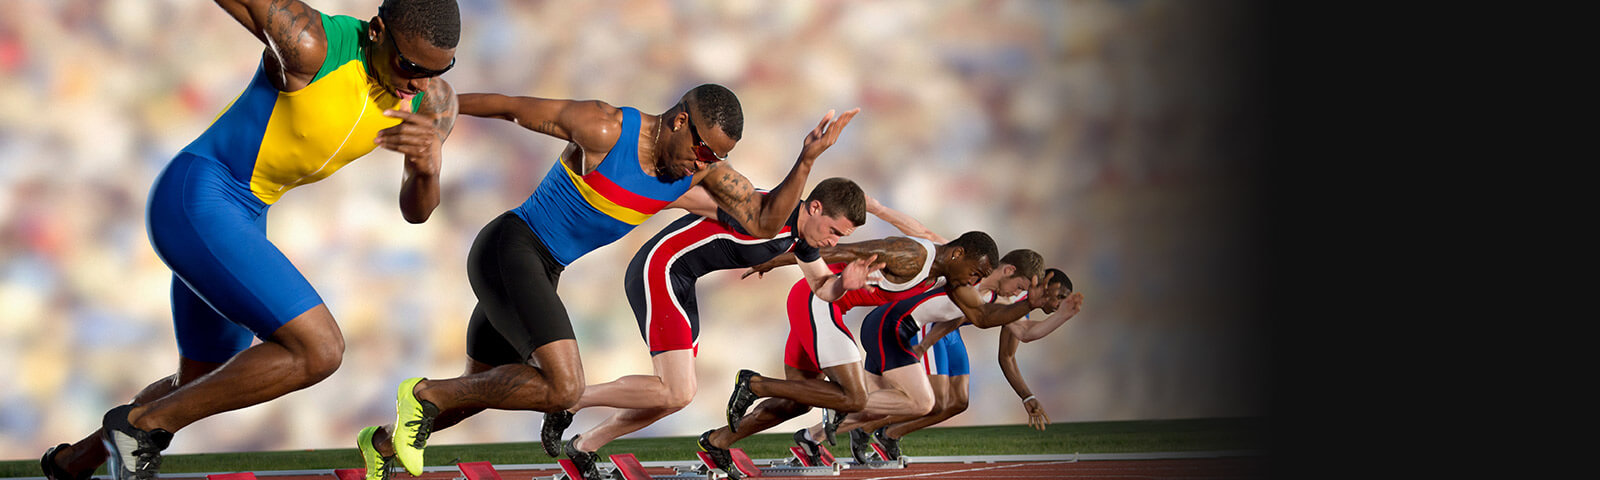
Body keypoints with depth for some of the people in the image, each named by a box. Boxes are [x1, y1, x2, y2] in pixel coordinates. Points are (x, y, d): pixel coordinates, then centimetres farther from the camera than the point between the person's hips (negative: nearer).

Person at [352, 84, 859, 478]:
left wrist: (807, 160, -19)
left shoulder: (702, 164, -2)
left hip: (539, 272, 9)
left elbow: (765, 220, -6)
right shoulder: (606, 129, -21)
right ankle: (425, 394, -10)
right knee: (562, 387, -25)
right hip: (508, 248, -9)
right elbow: (512, 107, -12)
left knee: (478, 391, 23)